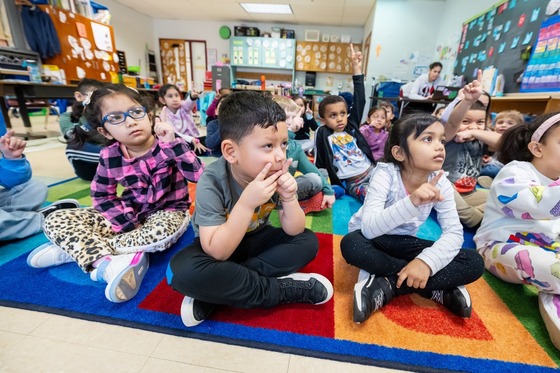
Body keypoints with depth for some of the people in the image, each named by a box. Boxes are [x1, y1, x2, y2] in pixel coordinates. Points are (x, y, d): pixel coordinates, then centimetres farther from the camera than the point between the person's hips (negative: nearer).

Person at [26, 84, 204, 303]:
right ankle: (108, 263, -25)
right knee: (56, 220, -4)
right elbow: (102, 196, 2)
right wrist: (127, 223, -13)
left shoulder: (167, 146, -17)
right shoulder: (109, 157, -7)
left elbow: (198, 175, -30)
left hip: (167, 212, -3)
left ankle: (76, 248, -16)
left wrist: (172, 142, -35)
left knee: (162, 233, -39)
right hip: (129, 214, 4)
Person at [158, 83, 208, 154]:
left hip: (193, 138, 2)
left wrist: (193, 96, -55)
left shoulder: (183, 106, -3)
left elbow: (189, 104, -29)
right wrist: (191, 140, -31)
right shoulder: (165, 116, -6)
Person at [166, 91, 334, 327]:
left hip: (255, 240, 4)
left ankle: (215, 294, -19)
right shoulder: (212, 182, -28)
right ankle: (285, 288, -20)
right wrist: (247, 202, -43)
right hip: (218, 248, -3)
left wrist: (289, 199, -33)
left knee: (307, 241, -15)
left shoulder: (276, 174, -18)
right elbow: (218, 252, -31)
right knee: (182, 270, -33)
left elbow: (293, 231, -13)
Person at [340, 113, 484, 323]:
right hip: (374, 240, -3)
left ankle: (385, 287, -20)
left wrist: (427, 261, -32)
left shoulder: (441, 183, -11)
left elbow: (454, 232, -14)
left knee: (474, 263, -12)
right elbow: (368, 228, -34)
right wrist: (411, 202, -48)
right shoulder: (385, 174, -25)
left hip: (404, 244, 4)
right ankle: (439, 289, -20)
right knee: (351, 245, -37)